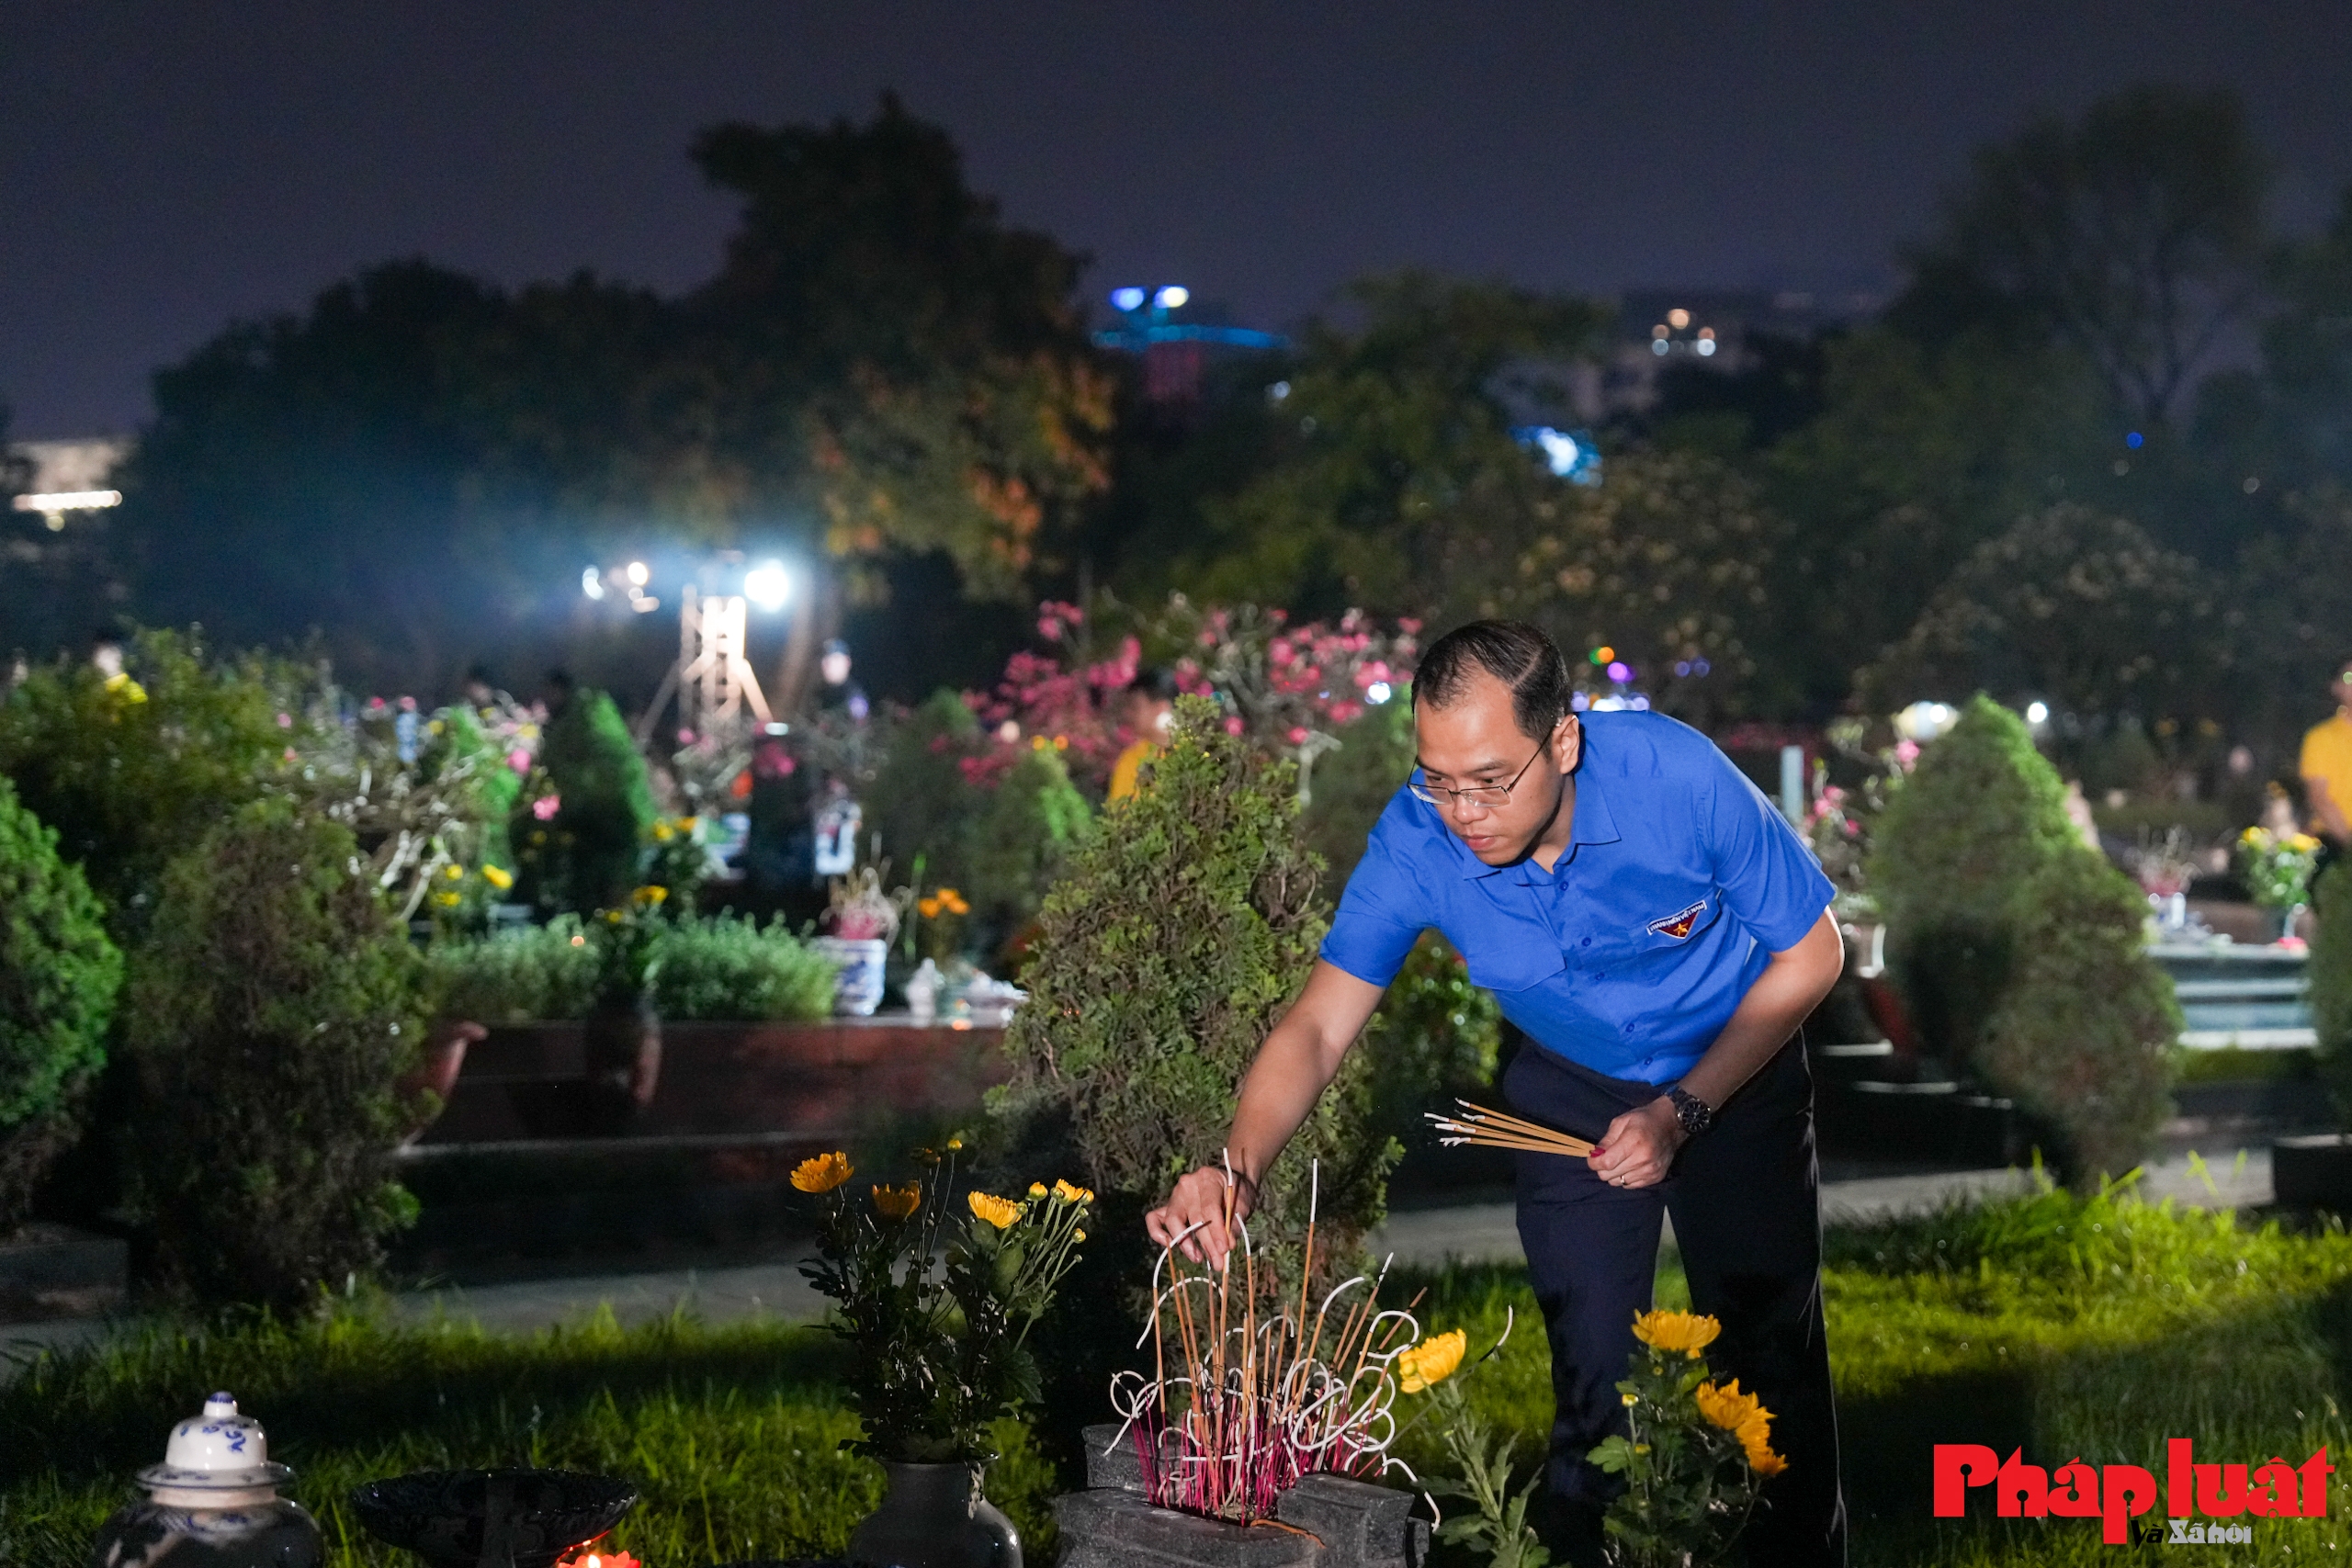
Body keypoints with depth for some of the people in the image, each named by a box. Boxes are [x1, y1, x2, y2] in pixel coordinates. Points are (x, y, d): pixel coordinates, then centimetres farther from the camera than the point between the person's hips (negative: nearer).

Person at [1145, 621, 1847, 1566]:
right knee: (1589, 1371, 1)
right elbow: (1318, 1028, -29)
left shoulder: (1678, 778, -33)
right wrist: (1239, 1170, -48)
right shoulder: (1415, 843, -28)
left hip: (1734, 1072, -1)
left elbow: (1810, 954, -19)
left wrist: (1682, 1113, -23)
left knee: (1769, 1357, 4)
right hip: (1571, 1091, 1)